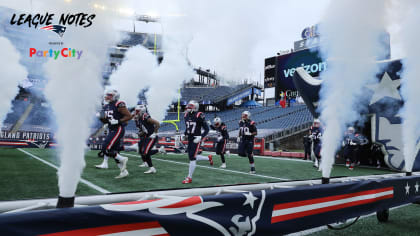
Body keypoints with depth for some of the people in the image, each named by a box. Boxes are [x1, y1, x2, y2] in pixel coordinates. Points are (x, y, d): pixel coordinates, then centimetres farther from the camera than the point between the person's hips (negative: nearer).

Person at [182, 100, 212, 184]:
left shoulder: (199, 116, -14)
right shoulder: (186, 115, 6)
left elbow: (206, 129, -10)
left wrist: (200, 137, -21)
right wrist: (185, 134, 9)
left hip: (196, 139, -8)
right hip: (189, 139, 8)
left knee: (192, 158, -9)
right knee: (192, 157, 15)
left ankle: (189, 178, 2)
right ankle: (209, 158, 37)